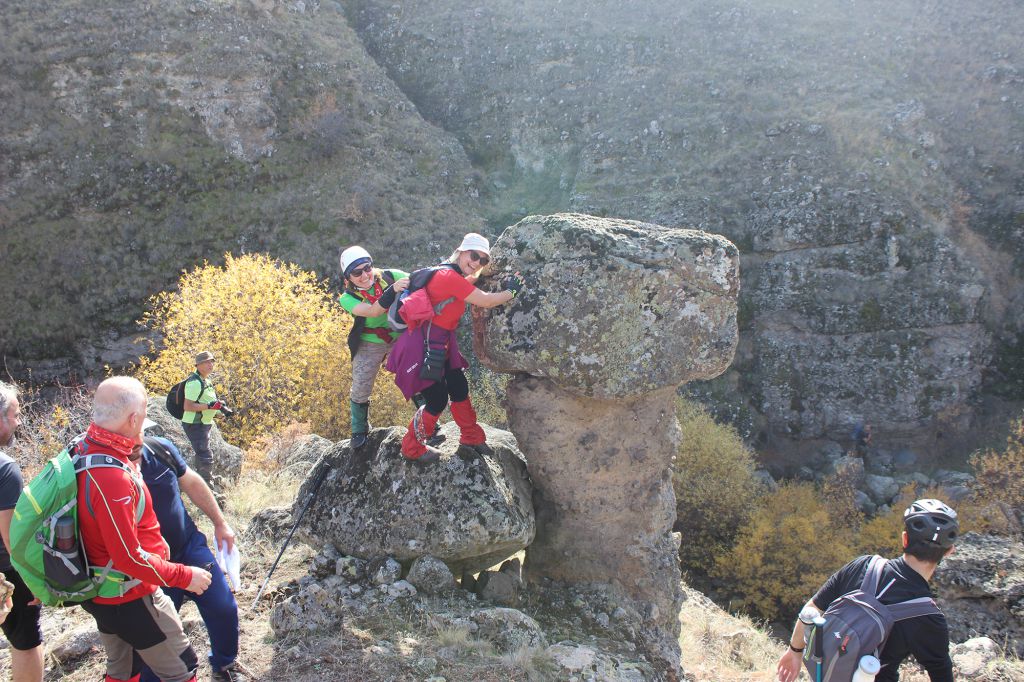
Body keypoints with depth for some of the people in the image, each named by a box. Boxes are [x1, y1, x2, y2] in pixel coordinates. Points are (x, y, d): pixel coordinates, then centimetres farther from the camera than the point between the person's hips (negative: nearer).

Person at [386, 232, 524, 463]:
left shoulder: (454, 276, 7)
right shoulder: (449, 276, -22)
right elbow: (485, 301, -20)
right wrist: (511, 291, -7)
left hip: (441, 345, 10)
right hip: (422, 346, -10)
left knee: (460, 389, 16)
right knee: (438, 400, 0)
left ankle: (472, 437, 35)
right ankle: (412, 448, 20)